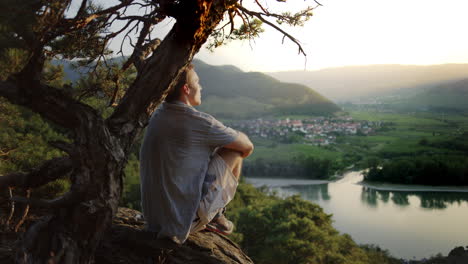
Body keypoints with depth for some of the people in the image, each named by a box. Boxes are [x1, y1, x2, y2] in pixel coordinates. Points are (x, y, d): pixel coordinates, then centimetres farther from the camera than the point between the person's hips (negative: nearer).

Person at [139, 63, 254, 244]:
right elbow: (247, 146, -1)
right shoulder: (198, 122, -16)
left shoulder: (156, 117, 6)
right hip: (185, 220, -8)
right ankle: (216, 216, 14)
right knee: (235, 151, 4)